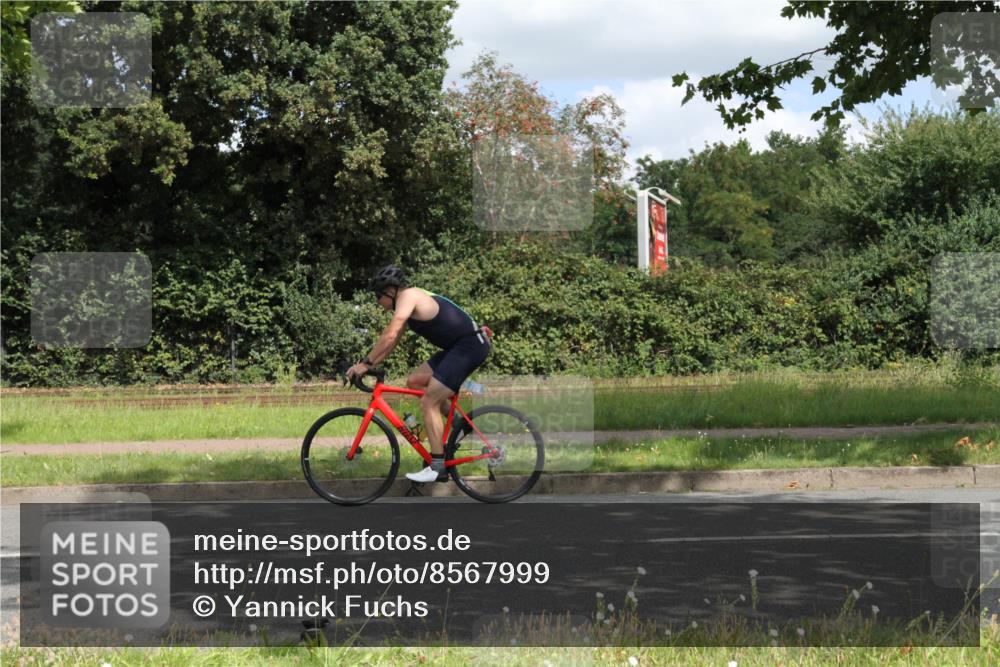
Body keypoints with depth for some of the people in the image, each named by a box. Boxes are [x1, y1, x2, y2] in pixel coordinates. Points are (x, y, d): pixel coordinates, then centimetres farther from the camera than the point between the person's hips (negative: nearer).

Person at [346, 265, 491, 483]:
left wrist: (366, 362, -14)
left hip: (470, 345, -10)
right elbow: (393, 340, 20)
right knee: (415, 381, 11)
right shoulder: (411, 301, 17)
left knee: (428, 403, -11)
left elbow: (389, 337, -21)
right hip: (457, 347, 10)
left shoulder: (408, 296, -12)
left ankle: (437, 468, -11)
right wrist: (369, 364, 13)